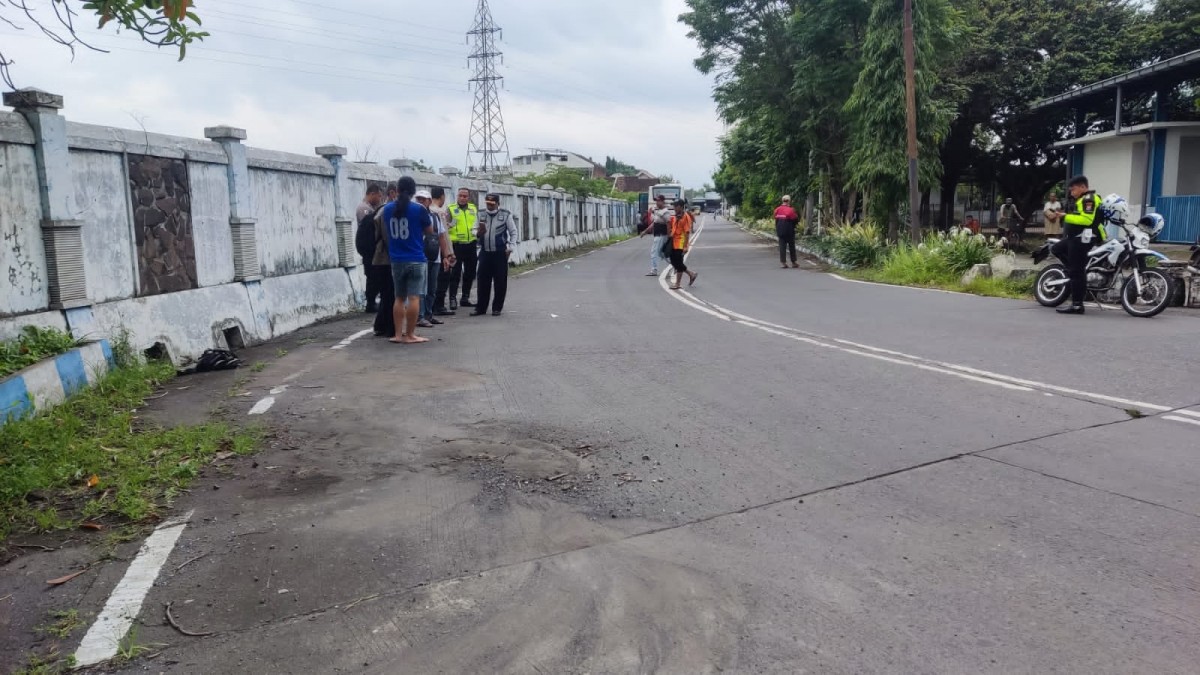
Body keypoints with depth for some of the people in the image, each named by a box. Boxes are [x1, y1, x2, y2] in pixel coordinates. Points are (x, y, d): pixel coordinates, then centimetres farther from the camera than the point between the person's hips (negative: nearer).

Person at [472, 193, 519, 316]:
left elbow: (514, 233, 2)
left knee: (500, 281, 1)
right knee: (483, 280, 5)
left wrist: (510, 248, -8)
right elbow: (475, 231, 13)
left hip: (500, 253, -3)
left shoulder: (506, 215, -1)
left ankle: (497, 308, 12)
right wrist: (478, 232, -11)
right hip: (485, 252, 3)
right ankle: (481, 307, 14)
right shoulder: (481, 215, 9)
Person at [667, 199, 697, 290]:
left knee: (678, 263, -2)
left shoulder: (686, 217, -13)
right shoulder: (675, 217, 13)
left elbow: (687, 232, -16)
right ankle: (691, 274, 27)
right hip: (674, 243, 9)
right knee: (674, 262, 12)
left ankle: (677, 284, 7)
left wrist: (685, 246, -20)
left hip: (681, 244, -9)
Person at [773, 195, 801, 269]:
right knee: (792, 246, 8)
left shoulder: (777, 210, 2)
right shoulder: (790, 210, -15)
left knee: (782, 246, 5)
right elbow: (796, 219, -7)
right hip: (789, 231, -4)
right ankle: (793, 262, 14)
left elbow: (776, 219, 8)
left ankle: (783, 262, 0)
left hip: (780, 231, 4)